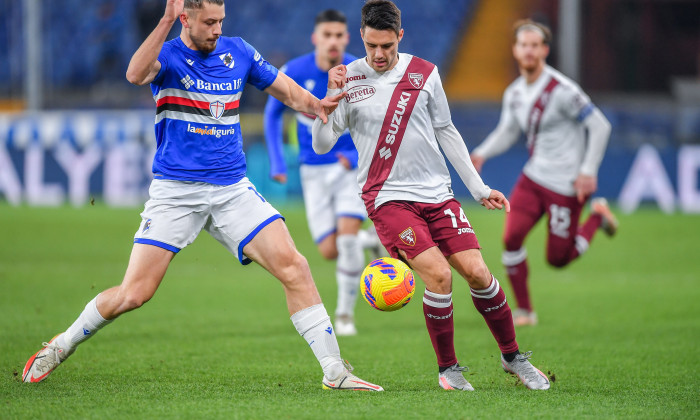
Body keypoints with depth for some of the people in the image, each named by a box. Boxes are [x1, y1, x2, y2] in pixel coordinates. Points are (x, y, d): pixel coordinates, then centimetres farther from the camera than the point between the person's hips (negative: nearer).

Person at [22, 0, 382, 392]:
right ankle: (60, 347, 17)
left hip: (233, 190, 3)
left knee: (293, 267, -13)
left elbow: (287, 90, 15)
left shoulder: (238, 51, 7)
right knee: (135, 293, -7)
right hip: (175, 192, -3)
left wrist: (316, 105, -7)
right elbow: (136, 74, -29)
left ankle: (335, 371, -6)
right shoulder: (168, 54, -5)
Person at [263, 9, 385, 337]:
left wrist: (360, 155, -18)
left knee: (347, 235, -19)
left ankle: (345, 314, -1)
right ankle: (370, 240, 29)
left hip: (351, 166, -1)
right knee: (330, 251, -6)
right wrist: (276, 161, -1)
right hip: (314, 171, 1)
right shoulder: (293, 73, -10)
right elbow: (273, 113, 6)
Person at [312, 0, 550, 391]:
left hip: (437, 192, 3)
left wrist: (479, 188, 14)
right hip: (388, 196, -3)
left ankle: (513, 357, 13)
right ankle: (448, 369, -2)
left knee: (476, 271, -8)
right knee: (439, 274, -20)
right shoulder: (347, 79, -2)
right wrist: (332, 98, -20)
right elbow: (321, 145, -4)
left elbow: (446, 132, 15)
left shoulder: (424, 73, 6)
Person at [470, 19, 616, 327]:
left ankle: (597, 216, 26)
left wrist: (588, 171, -16)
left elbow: (600, 126, -13)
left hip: (566, 184, -6)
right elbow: (506, 132, 17)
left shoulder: (562, 90, -18)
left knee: (558, 258, -1)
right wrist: (481, 154, -2)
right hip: (533, 177, 6)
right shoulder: (514, 93, 4)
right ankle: (524, 310, 0)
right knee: (511, 238, -13)